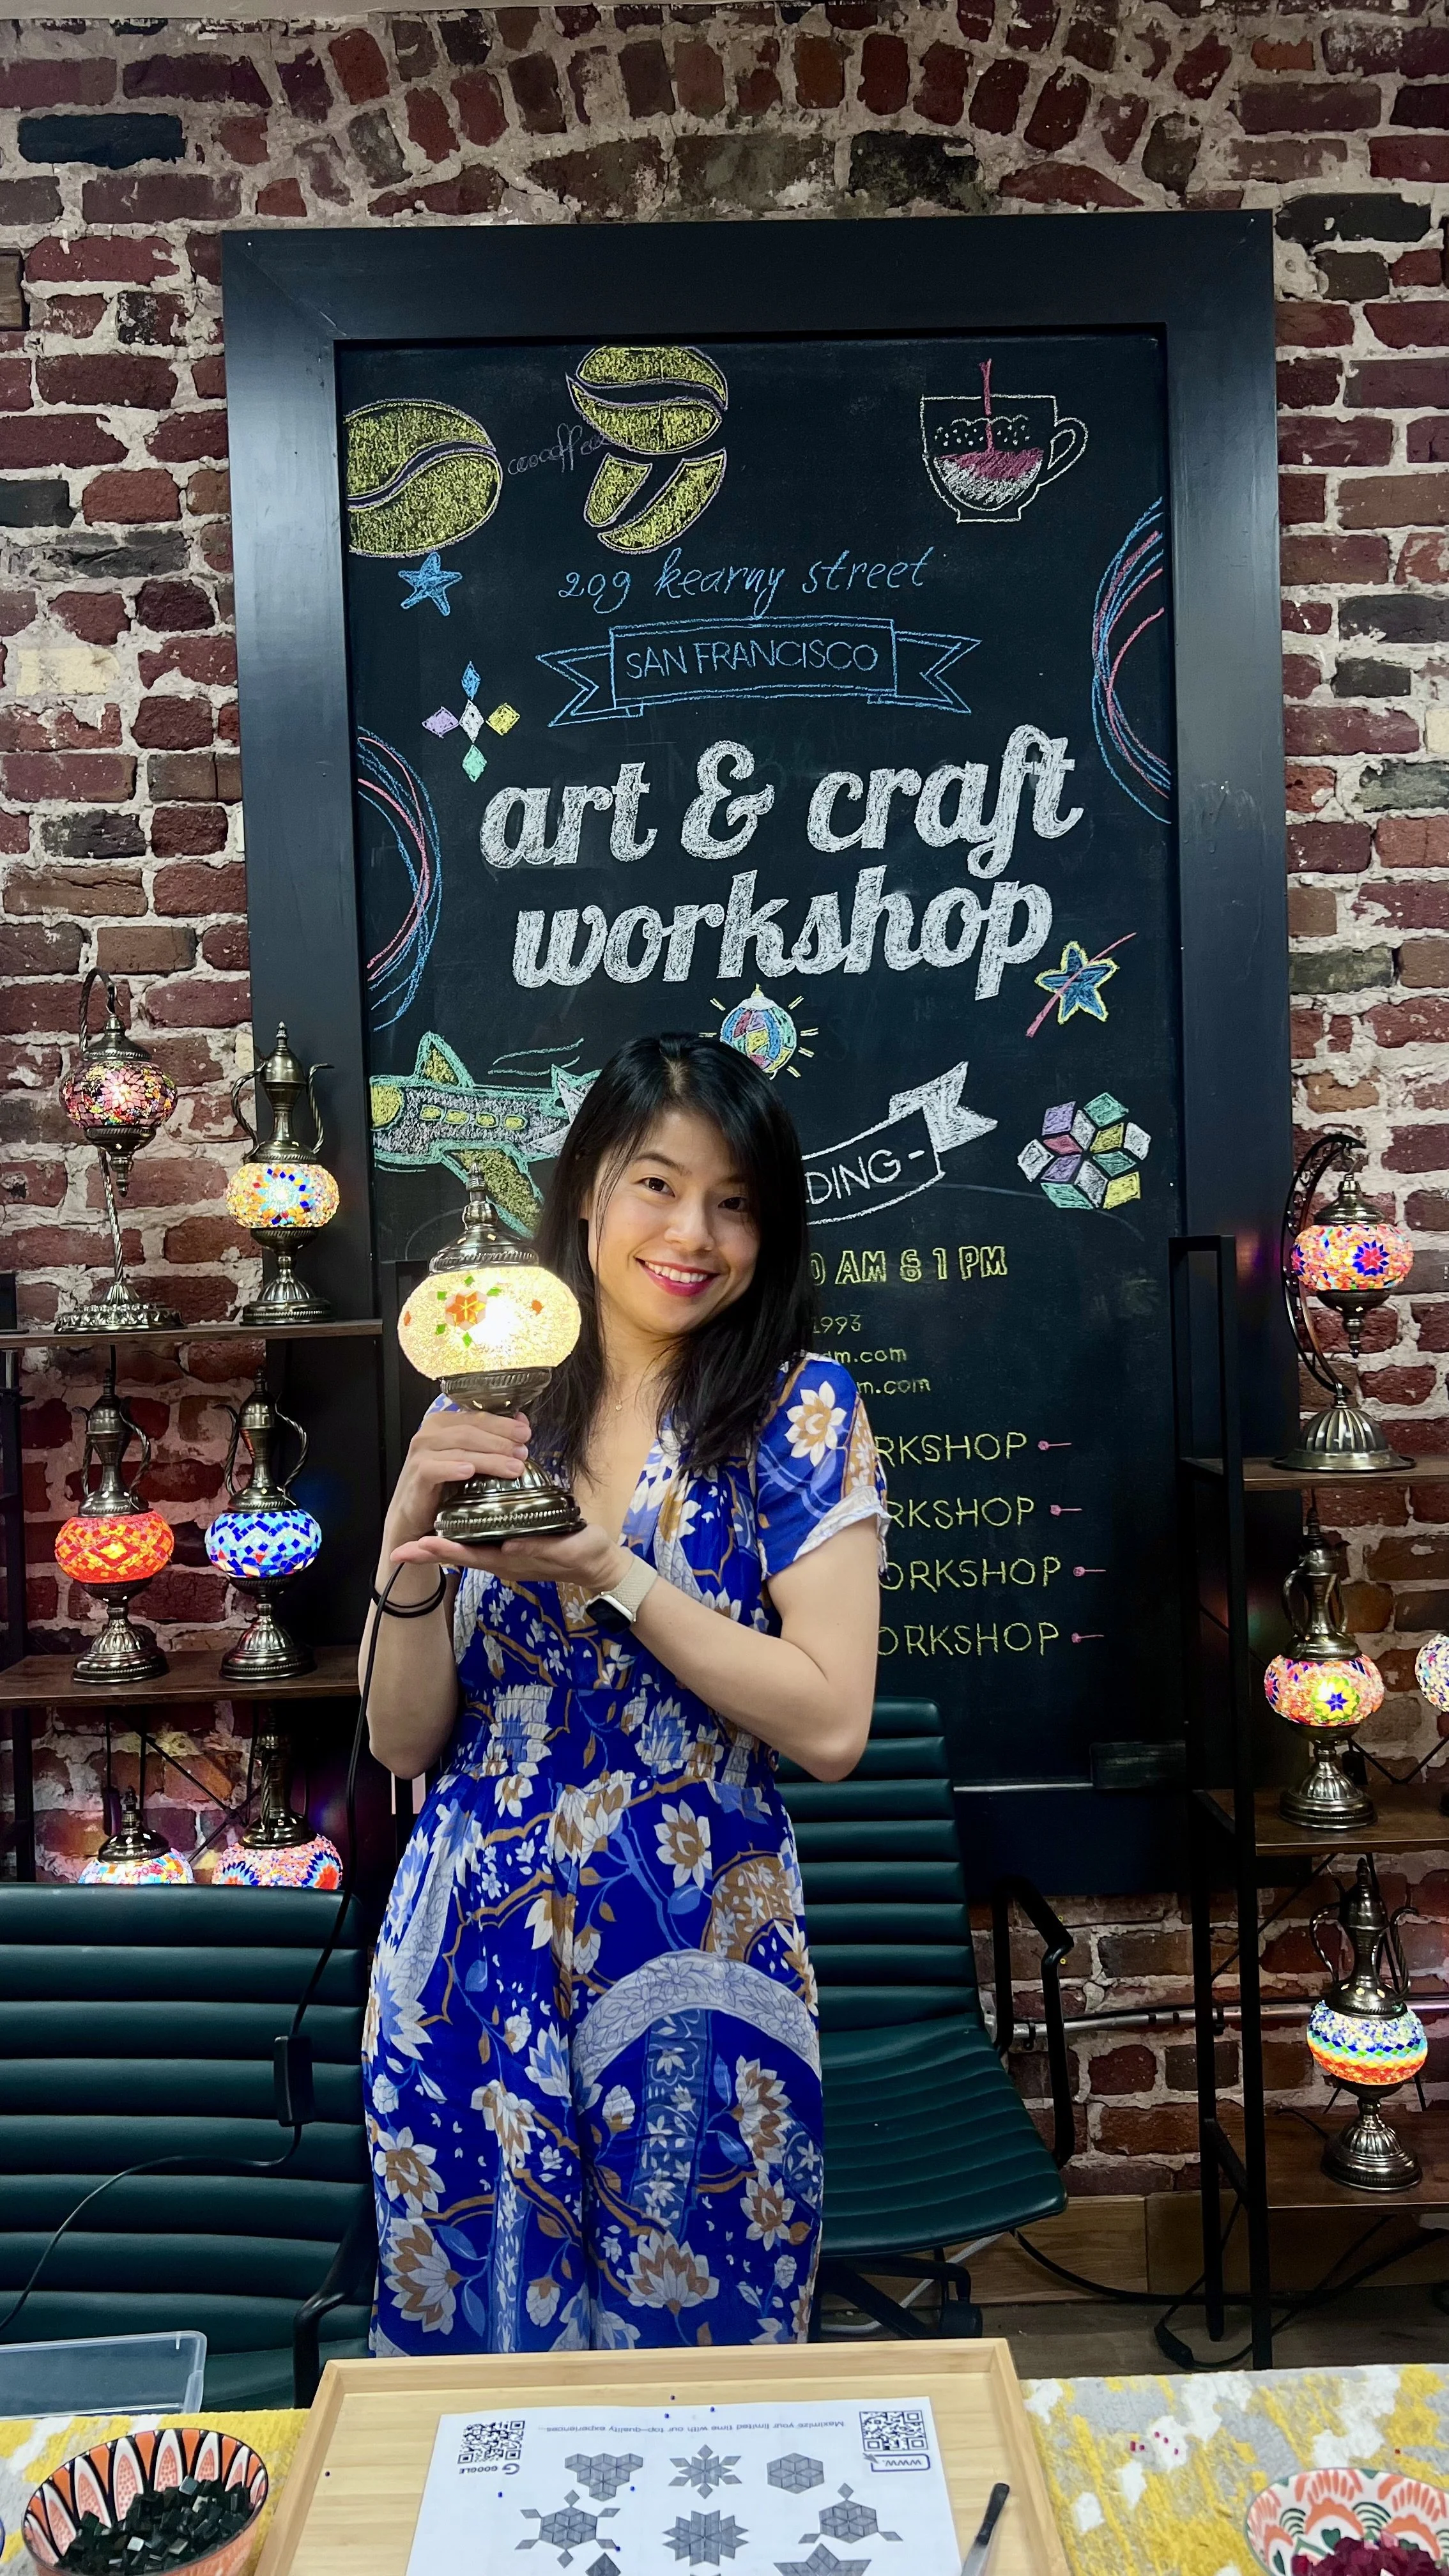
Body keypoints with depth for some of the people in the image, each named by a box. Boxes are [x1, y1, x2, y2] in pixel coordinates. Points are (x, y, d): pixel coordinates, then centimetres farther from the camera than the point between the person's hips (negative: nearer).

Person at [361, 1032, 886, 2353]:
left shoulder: (801, 1413, -5)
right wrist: (412, 1544, -15)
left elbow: (831, 1723, -13)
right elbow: (406, 1742, 2)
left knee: (694, 2340, 12)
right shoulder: (480, 1417, 2)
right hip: (475, 1956, 3)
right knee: (474, 2333, 16)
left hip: (694, 1964, -2)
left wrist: (604, 1570, -19)